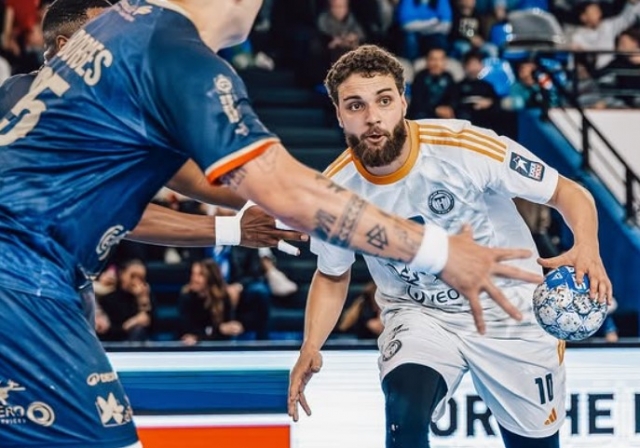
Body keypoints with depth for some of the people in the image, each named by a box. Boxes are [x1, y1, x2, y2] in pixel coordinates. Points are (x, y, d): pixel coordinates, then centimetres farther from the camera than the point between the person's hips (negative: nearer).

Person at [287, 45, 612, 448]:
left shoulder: (464, 147, -25)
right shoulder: (336, 189, -15)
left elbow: (569, 193, -16)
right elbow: (333, 276, 4)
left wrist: (587, 249, -37)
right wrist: (311, 349, -12)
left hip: (509, 310, -1)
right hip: (419, 315, 1)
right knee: (406, 416, -28)